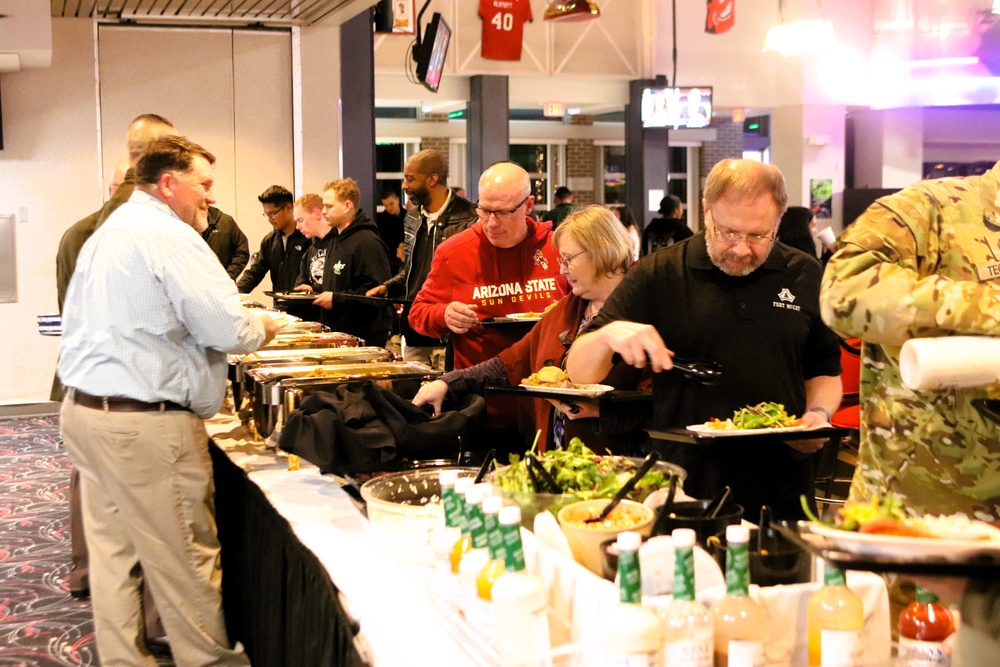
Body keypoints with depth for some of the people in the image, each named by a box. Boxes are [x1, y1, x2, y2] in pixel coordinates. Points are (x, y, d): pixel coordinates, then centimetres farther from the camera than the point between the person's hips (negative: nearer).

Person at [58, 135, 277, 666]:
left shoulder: (104, 235, 16)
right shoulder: (169, 236, -14)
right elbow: (230, 331, -19)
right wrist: (261, 326, 2)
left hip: (83, 407, 10)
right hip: (145, 422, -10)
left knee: (112, 548, 14)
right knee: (184, 558, 2)